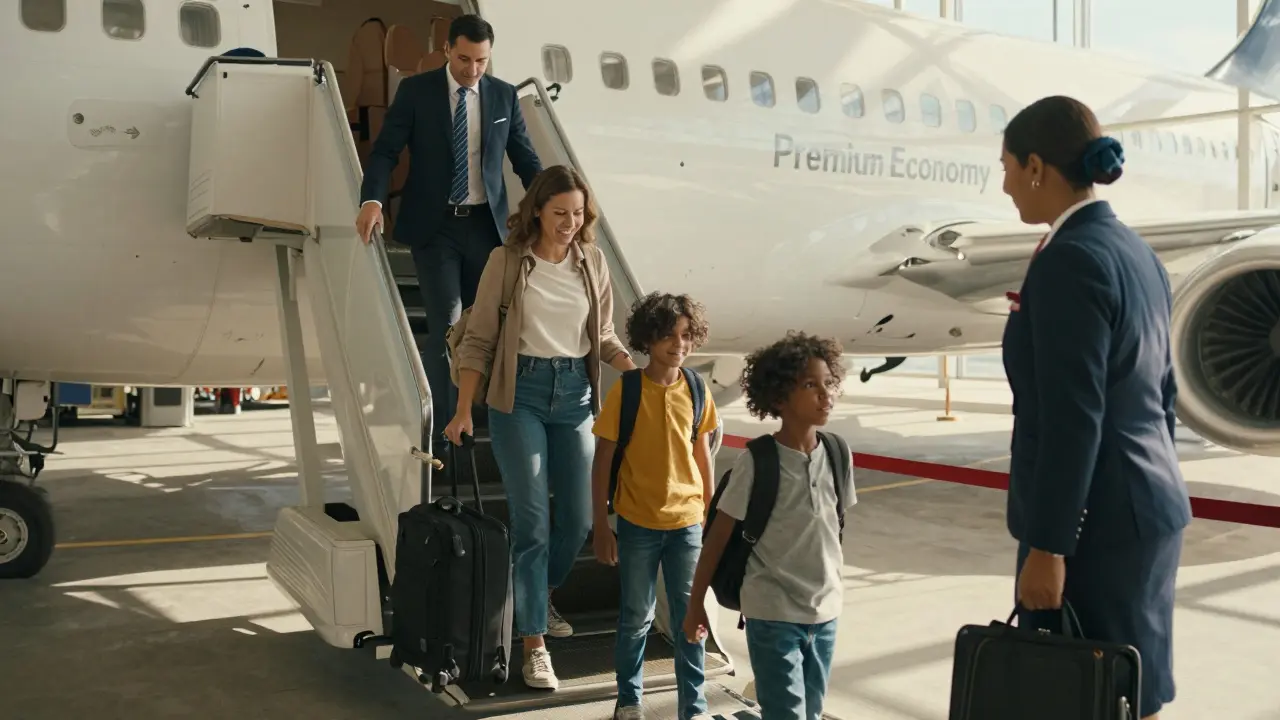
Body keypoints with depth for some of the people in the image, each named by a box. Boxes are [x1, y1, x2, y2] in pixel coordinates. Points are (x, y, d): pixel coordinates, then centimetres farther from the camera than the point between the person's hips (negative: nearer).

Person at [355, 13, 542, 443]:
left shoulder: (504, 96, 5)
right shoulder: (415, 91, -3)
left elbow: (525, 158, 8)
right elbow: (386, 150, -6)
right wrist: (372, 200, -23)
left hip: (485, 224, 3)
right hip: (434, 226, -3)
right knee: (447, 324, -9)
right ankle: (439, 423, 5)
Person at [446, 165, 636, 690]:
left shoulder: (592, 262, 4)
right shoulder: (507, 261, -5)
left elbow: (603, 337, 11)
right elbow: (479, 339, -2)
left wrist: (637, 369, -8)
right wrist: (464, 411, -7)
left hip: (575, 394, 4)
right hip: (520, 395, -4)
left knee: (578, 518, 9)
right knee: (532, 520, -6)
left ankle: (539, 598, 38)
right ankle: (534, 644, 2)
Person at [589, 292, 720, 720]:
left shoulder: (697, 392, -1)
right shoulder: (625, 391, -11)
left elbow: (702, 456, 8)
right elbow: (602, 463, -7)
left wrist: (710, 517, 10)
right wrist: (601, 527, -8)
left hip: (687, 522, 2)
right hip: (638, 524, -2)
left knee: (690, 616, 7)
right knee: (637, 617, 12)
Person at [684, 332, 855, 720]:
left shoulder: (837, 454, -2)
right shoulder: (757, 462, -16)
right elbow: (718, 535, -9)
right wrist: (695, 604, -5)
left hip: (825, 611, 5)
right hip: (773, 614, -5)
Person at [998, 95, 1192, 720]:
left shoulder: (1069, 259, -18)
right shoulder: (1134, 251, 11)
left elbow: (1073, 420, -22)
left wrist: (1046, 546, -19)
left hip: (1091, 523, -9)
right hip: (1147, 509, 9)